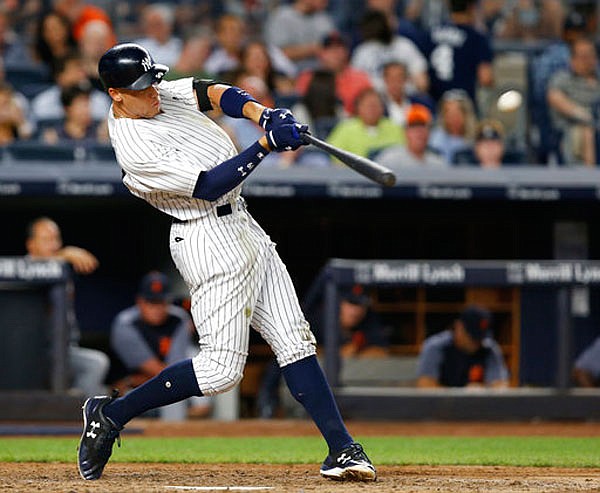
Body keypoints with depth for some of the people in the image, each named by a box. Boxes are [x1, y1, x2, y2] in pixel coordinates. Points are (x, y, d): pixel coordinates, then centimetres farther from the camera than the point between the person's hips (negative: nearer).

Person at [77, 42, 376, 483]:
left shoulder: (160, 95, 5)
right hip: (211, 243, -9)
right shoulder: (137, 152, -21)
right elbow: (210, 185, -22)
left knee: (295, 342, 3)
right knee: (222, 368, -10)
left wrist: (260, 113, -16)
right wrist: (267, 145, -24)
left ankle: (342, 449, 1)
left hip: (242, 228, 9)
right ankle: (111, 415, 4)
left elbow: (213, 93, 3)